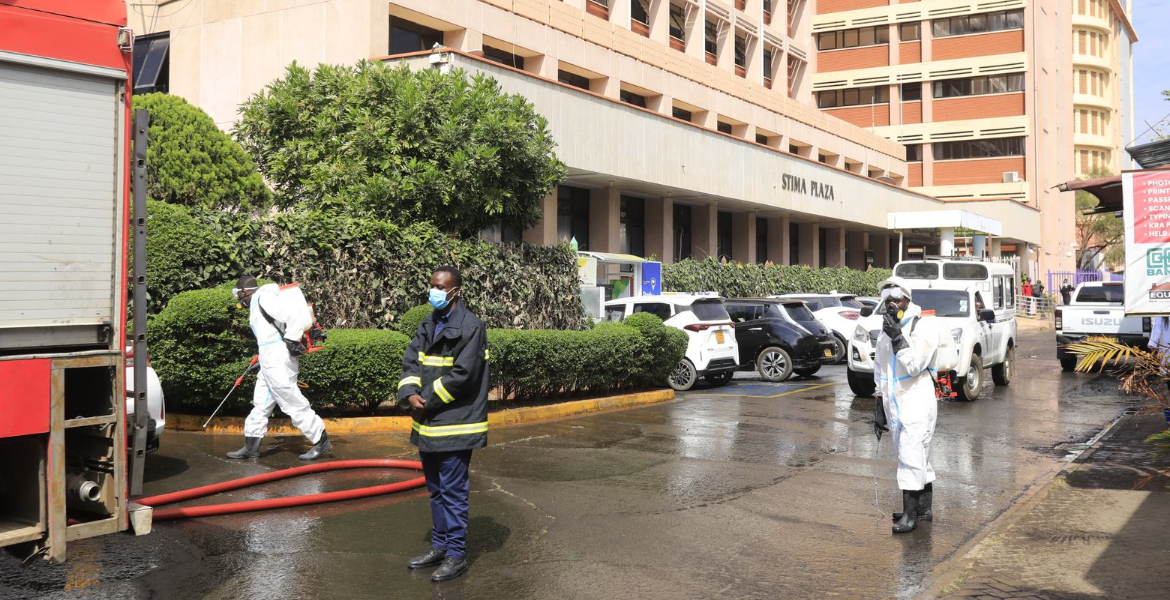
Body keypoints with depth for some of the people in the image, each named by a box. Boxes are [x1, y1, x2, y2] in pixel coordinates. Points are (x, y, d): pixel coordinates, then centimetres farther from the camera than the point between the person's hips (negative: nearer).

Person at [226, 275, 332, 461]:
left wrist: (291, 340, -18)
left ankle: (321, 442, -1)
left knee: (294, 404, -7)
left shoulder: (263, 298, -11)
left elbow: (293, 315, -20)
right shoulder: (257, 303, 19)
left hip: (278, 363, -10)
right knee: (261, 404, 13)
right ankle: (251, 447, 20)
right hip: (271, 362, 10)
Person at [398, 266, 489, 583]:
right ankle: (439, 546, 31)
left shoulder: (470, 327, -13)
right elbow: (410, 363, 7)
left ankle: (456, 556, 10)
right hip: (429, 424, 8)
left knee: (452, 491, -1)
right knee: (436, 489, 18)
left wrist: (427, 401, -14)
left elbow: (461, 375, -19)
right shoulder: (428, 326, 13)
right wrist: (410, 395, -11)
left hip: (454, 425, -8)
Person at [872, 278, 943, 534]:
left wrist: (897, 338, -24)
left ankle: (910, 515, -3)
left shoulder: (923, 325, -10)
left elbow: (915, 365, -20)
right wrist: (880, 406, 18)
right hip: (895, 404, 8)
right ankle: (924, 508, 25)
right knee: (918, 457, 15)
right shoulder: (886, 330, 13)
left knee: (911, 457, -9)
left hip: (917, 403, -7)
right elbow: (880, 370, 18)